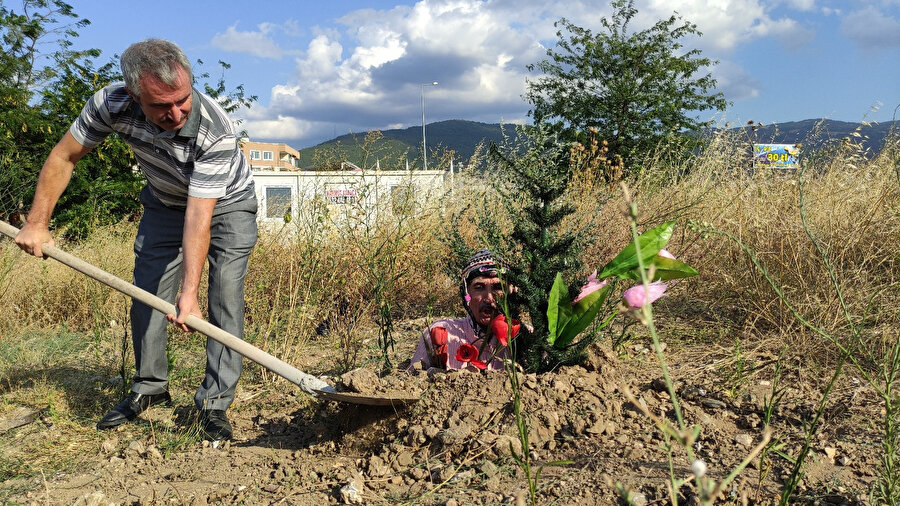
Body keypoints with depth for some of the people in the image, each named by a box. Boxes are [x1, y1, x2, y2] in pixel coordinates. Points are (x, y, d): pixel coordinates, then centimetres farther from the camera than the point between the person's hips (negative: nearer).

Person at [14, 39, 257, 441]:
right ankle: (150, 388, 22)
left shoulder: (216, 131, -39)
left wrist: (189, 292, -43)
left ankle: (215, 401, -6)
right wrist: (36, 223, -11)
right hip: (165, 203, 4)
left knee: (225, 297, -14)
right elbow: (64, 156, -11)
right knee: (147, 294, 3)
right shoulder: (111, 104, -28)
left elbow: (199, 216, -39)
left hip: (226, 203, -3)